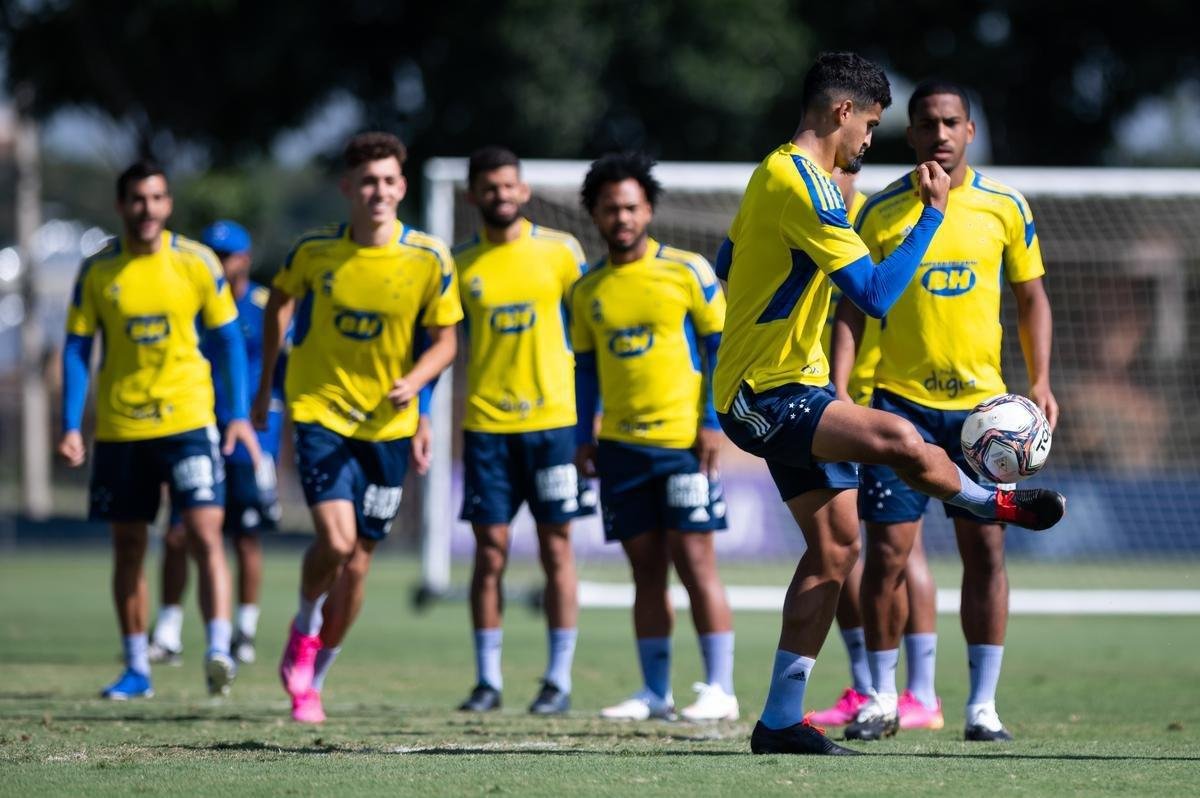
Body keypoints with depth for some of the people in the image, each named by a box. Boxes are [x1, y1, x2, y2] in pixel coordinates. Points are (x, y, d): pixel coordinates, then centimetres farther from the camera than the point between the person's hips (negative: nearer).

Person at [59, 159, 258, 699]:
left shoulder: (196, 263, -2)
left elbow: (228, 339, 5)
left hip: (188, 420, -2)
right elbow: (77, 348, 3)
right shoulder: (97, 271, 0)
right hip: (119, 427, 2)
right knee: (128, 548, 7)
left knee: (205, 534, -15)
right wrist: (71, 427, -4)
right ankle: (136, 669, 16)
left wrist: (239, 416, -1)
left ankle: (219, 653, -19)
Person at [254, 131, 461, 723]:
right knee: (336, 540, -21)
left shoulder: (429, 259, -8)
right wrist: (266, 385, 14)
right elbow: (279, 301, 13)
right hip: (320, 412, -2)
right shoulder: (314, 251, -7)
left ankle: (312, 681, 28)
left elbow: (444, 342, 0)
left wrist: (412, 382, -20)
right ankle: (304, 629, 10)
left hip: (388, 425, 2)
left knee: (357, 563, 8)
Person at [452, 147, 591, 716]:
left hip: (551, 418, -1)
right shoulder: (459, 265, 4)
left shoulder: (560, 252, 2)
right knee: (490, 552, 0)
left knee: (556, 547, 1)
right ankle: (487, 679, 7)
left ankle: (559, 679, 6)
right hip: (485, 423, 1)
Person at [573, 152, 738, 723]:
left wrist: (712, 421, -8)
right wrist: (583, 436, 11)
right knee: (646, 569, 6)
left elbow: (721, 345, -1)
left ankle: (720, 689, -4)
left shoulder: (687, 272, -2)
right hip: (621, 442, 4)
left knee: (694, 562, -7)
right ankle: (654, 692, 9)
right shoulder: (587, 290, 11)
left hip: (682, 440, -4)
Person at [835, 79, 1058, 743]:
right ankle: (882, 700, 9)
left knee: (985, 549, -1)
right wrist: (838, 388, -8)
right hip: (899, 398, -1)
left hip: (981, 400, 1)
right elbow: (852, 306, 3)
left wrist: (1040, 382, 2)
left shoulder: (1004, 207, 4)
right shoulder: (880, 212, 0)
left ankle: (982, 706, 6)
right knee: (888, 549, -4)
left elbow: (1031, 297, 12)